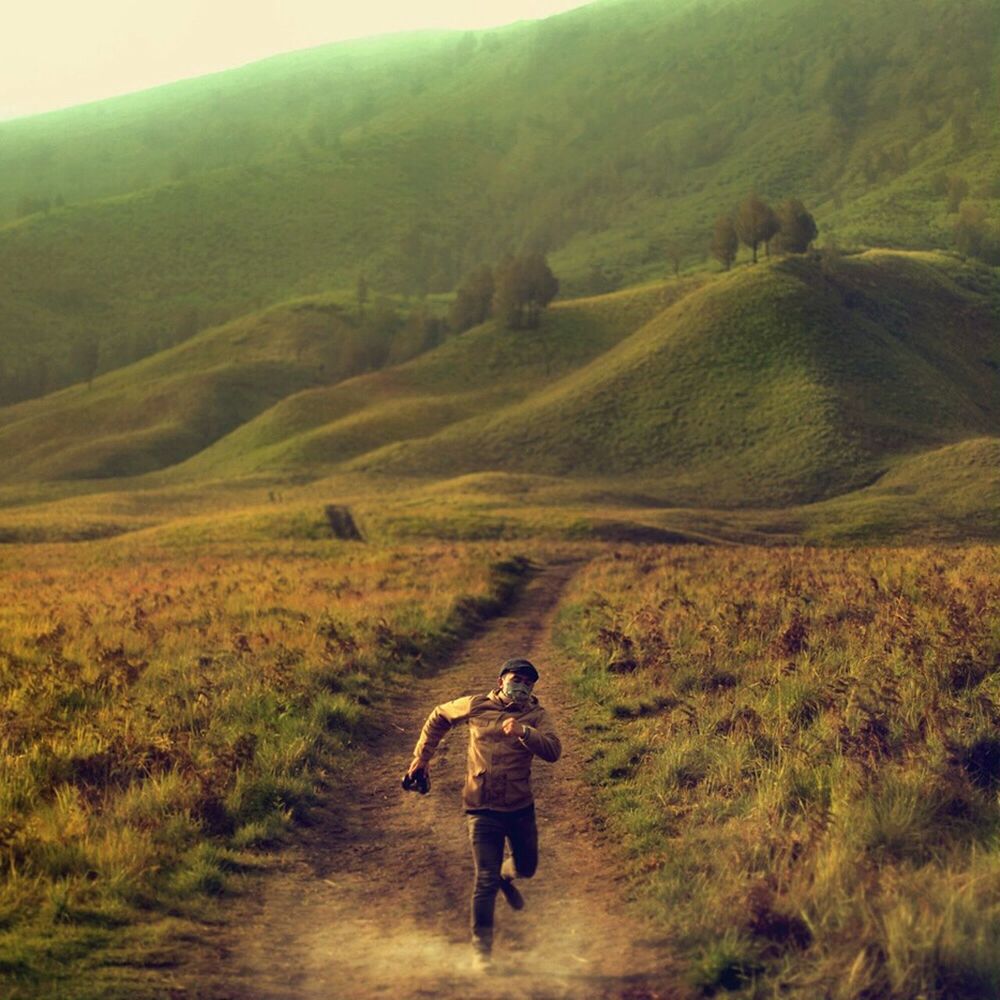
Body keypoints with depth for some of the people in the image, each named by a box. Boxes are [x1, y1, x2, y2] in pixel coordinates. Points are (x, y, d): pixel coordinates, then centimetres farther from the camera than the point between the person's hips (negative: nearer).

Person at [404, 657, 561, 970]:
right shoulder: (477, 706, -2)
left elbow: (553, 751, -19)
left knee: (526, 867, 21)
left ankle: (506, 875, 58)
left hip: (520, 807, 2)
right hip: (482, 809, -2)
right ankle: (481, 949, 0)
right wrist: (421, 757, 14)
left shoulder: (535, 715, -3)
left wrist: (522, 731, -33)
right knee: (486, 881, -8)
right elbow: (439, 717, 15)